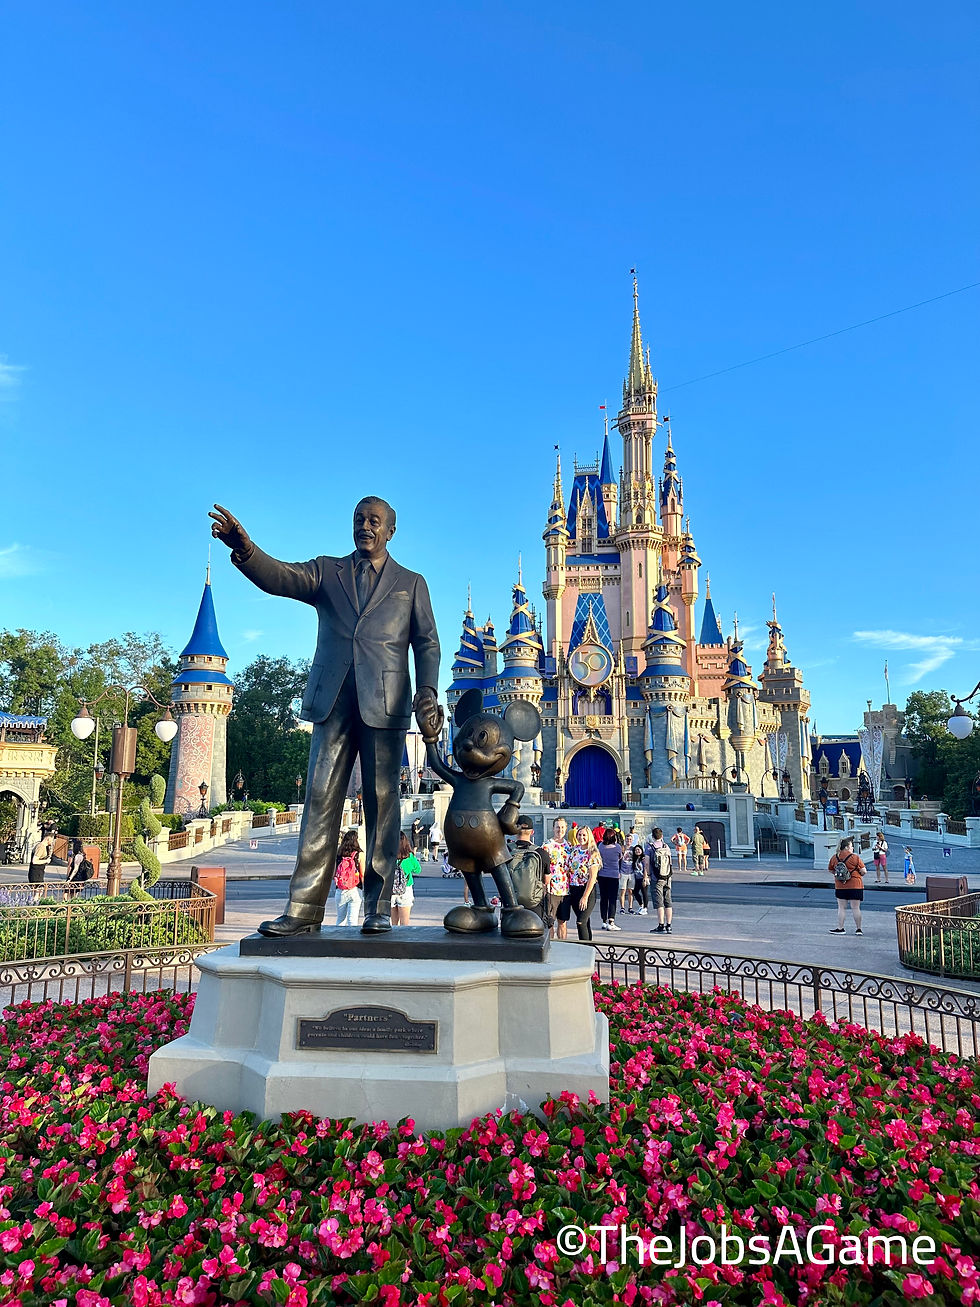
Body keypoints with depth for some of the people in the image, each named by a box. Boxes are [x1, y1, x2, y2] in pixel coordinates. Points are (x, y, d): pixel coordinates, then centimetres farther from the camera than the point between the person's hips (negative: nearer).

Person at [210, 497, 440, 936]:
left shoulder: (411, 583, 15)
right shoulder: (327, 571, 16)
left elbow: (427, 643, 10)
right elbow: (281, 578, -3)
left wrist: (427, 689, -8)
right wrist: (244, 549, -23)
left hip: (384, 703, -1)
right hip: (332, 702, 1)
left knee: (381, 804, 0)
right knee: (320, 801, -2)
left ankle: (378, 908, 7)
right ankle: (304, 907, 1)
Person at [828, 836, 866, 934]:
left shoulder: (835, 857, 2)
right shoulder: (855, 857, -10)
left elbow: (830, 870, 12)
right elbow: (863, 871, -8)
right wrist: (859, 874, 12)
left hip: (840, 886, 3)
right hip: (855, 885, -3)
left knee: (841, 907, 8)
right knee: (855, 908, 5)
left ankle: (840, 928, 9)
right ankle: (858, 929, 11)